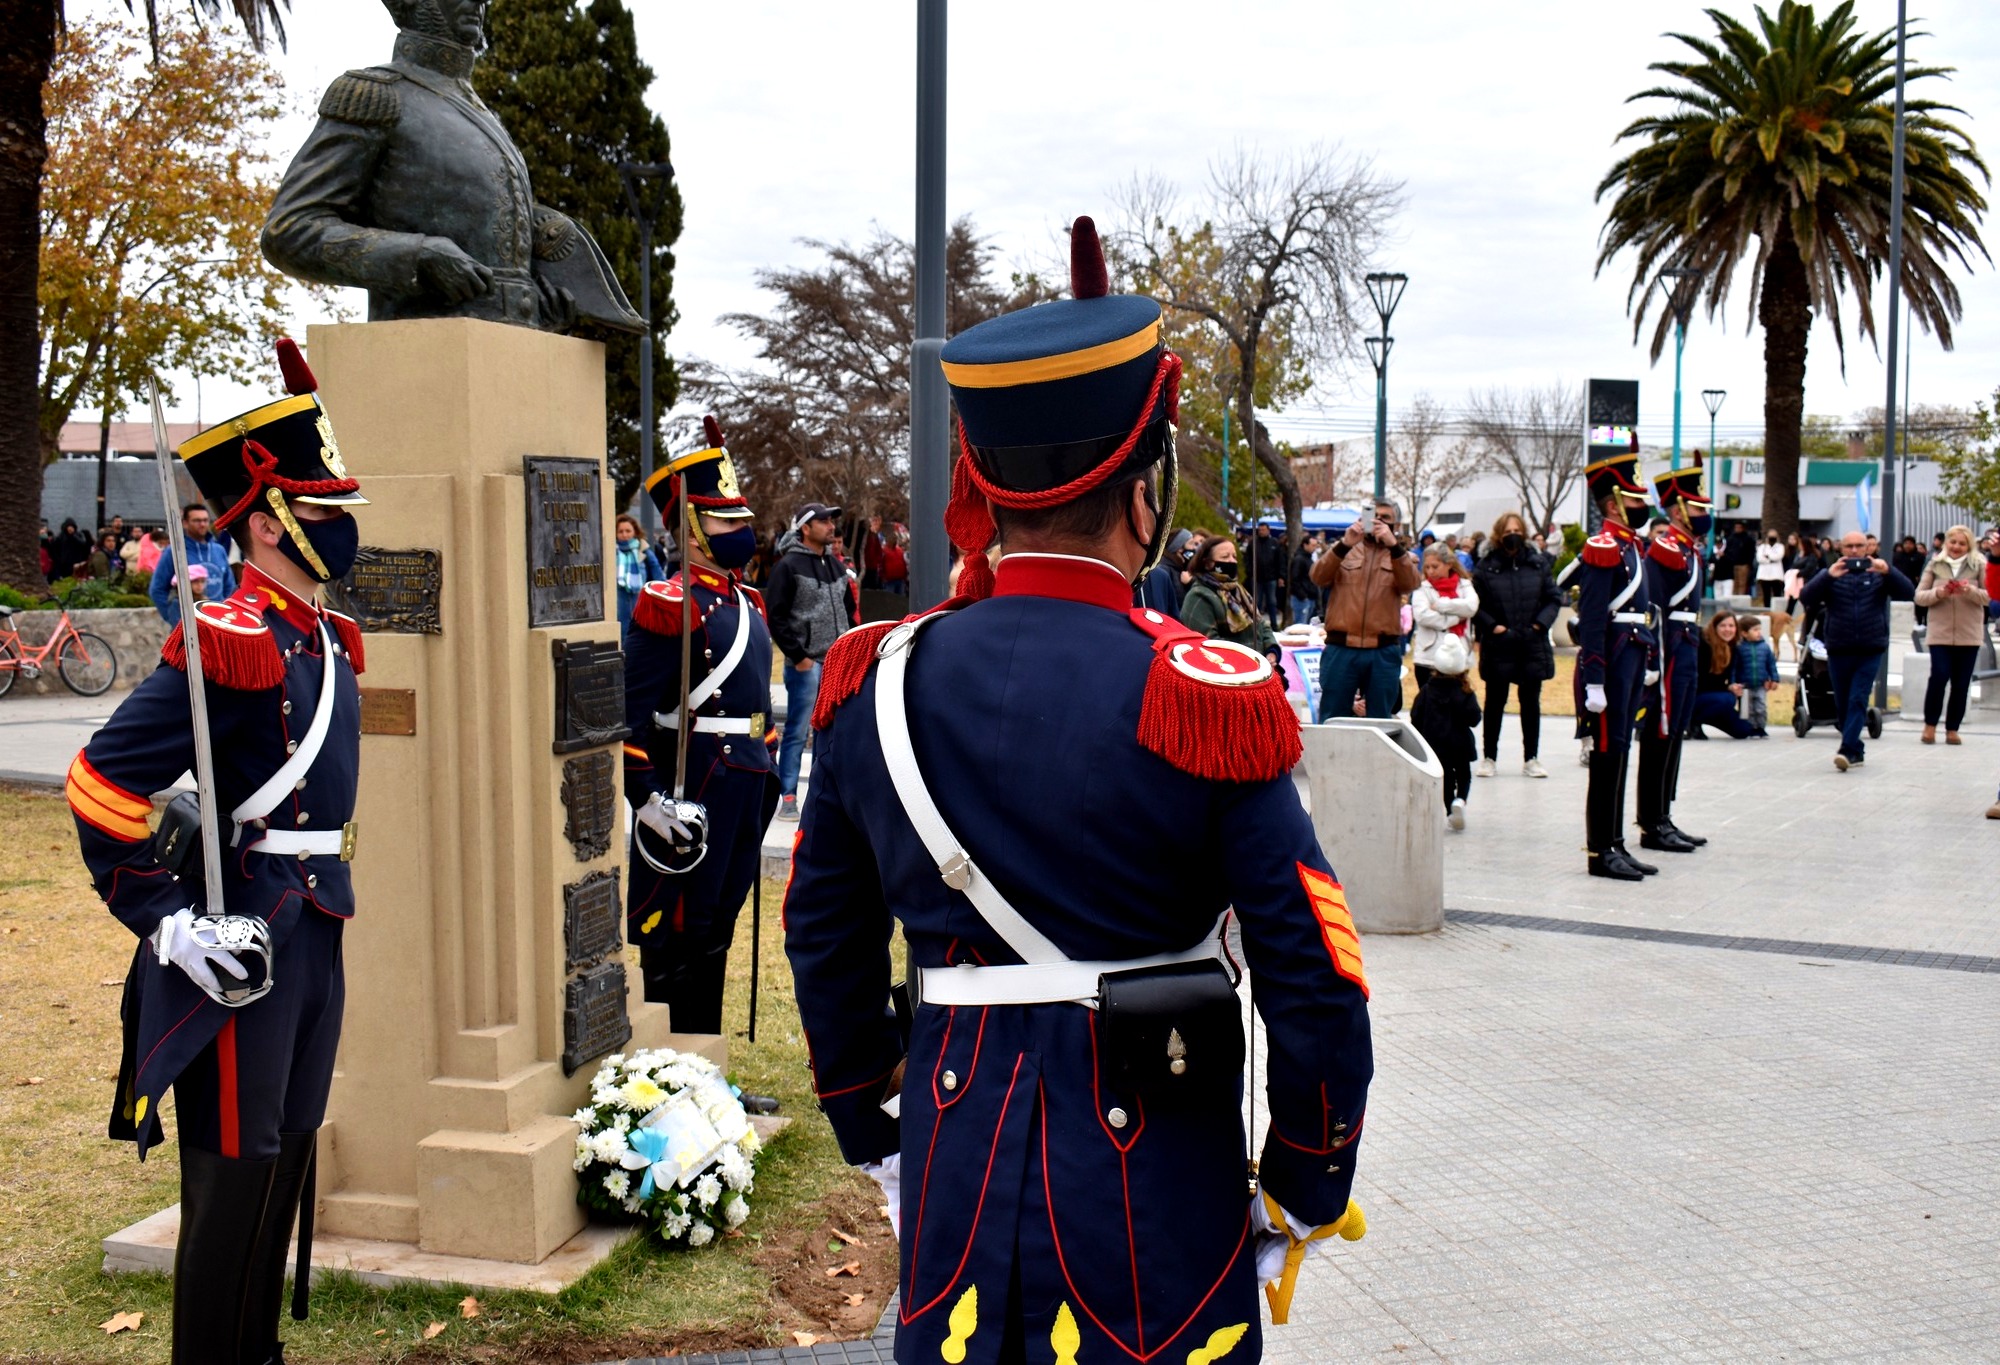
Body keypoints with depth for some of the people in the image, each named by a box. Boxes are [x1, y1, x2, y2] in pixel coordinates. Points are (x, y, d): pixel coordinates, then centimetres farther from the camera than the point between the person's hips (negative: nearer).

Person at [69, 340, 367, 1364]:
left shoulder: (330, 641, 10)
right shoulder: (228, 643, -18)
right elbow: (100, 787, -20)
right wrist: (169, 924, -18)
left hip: (315, 932, 9)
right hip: (240, 944, -9)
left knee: (287, 1157, 19)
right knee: (234, 1176, 2)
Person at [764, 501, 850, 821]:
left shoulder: (836, 565, 14)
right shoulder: (788, 566, -8)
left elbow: (848, 610, 23)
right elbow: (775, 615, -12)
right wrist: (797, 656, -14)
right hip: (806, 663, -7)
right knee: (797, 733, -3)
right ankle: (787, 797, 3)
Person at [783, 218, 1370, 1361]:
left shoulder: (877, 682, -4)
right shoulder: (1209, 703, -17)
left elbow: (825, 941, 6)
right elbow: (1319, 990, -14)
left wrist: (871, 1133, 19)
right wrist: (1302, 1203, 1)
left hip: (952, 1181, 3)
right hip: (1154, 1202, -3)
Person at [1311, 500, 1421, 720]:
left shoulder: (1402, 556, 11)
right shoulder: (1343, 549, 10)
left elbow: (1410, 584, -10)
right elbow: (1318, 578, -7)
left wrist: (1393, 545, -23)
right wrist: (1344, 544, -20)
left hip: (1383, 653, 1)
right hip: (1341, 649, -1)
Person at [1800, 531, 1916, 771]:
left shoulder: (1878, 574, 8)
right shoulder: (1830, 575, 8)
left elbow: (1908, 592, -5)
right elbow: (1808, 598, -7)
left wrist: (1887, 572, -22)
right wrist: (1828, 576, -23)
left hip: (1870, 650, -2)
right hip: (1838, 650, 2)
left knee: (1858, 700, -12)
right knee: (1843, 704, 7)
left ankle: (1848, 750, -17)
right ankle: (1856, 751, 20)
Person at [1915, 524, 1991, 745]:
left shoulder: (1979, 567, 5)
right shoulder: (1935, 565, 6)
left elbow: (1990, 596, -2)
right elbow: (1919, 596, 3)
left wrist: (1971, 591, -19)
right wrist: (1937, 593, -15)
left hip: (1969, 635, 1)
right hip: (1940, 633, -1)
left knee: (1961, 684, 3)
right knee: (1939, 676, -12)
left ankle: (1952, 729, 11)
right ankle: (1930, 724, 3)